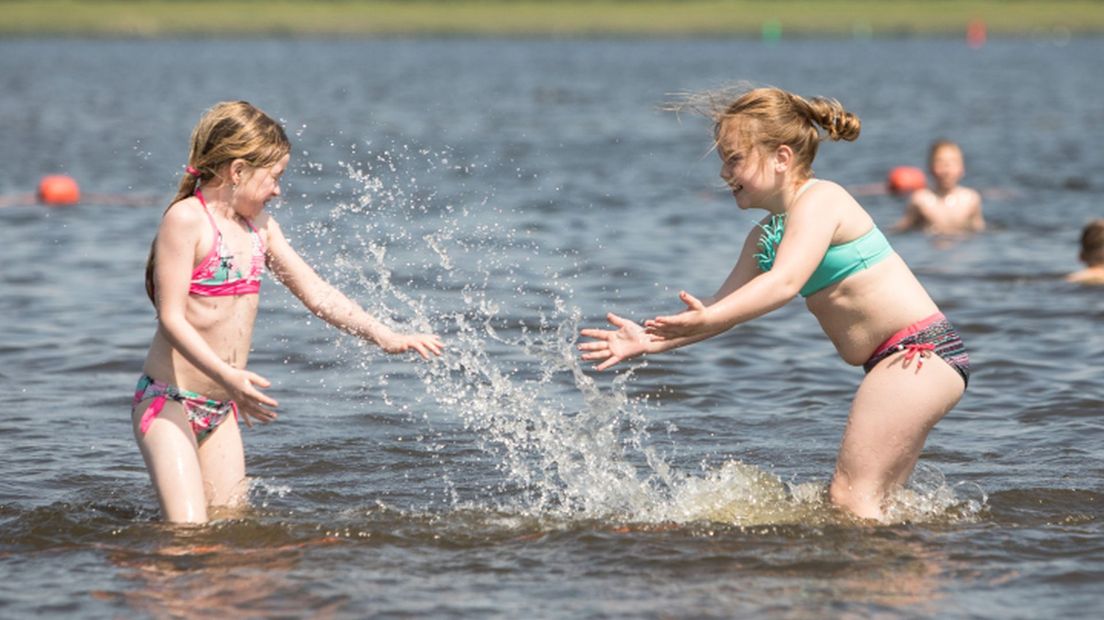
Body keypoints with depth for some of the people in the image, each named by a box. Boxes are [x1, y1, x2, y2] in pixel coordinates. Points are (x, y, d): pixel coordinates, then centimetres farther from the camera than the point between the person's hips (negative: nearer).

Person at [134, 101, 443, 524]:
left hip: (222, 409, 8)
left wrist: (385, 337, 8)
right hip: (168, 401, -8)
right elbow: (171, 319, -19)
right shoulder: (187, 219, -14)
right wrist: (228, 376, -31)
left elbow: (316, 293, 15)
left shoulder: (260, 227, 10)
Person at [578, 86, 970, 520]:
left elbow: (784, 282, -28)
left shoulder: (818, 200, -13)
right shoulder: (765, 237, 16)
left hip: (920, 351, -11)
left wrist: (708, 319, -40)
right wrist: (651, 340, 2)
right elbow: (723, 308, 15)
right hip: (896, 363, 11)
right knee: (871, 502, 13)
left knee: (850, 497, -15)